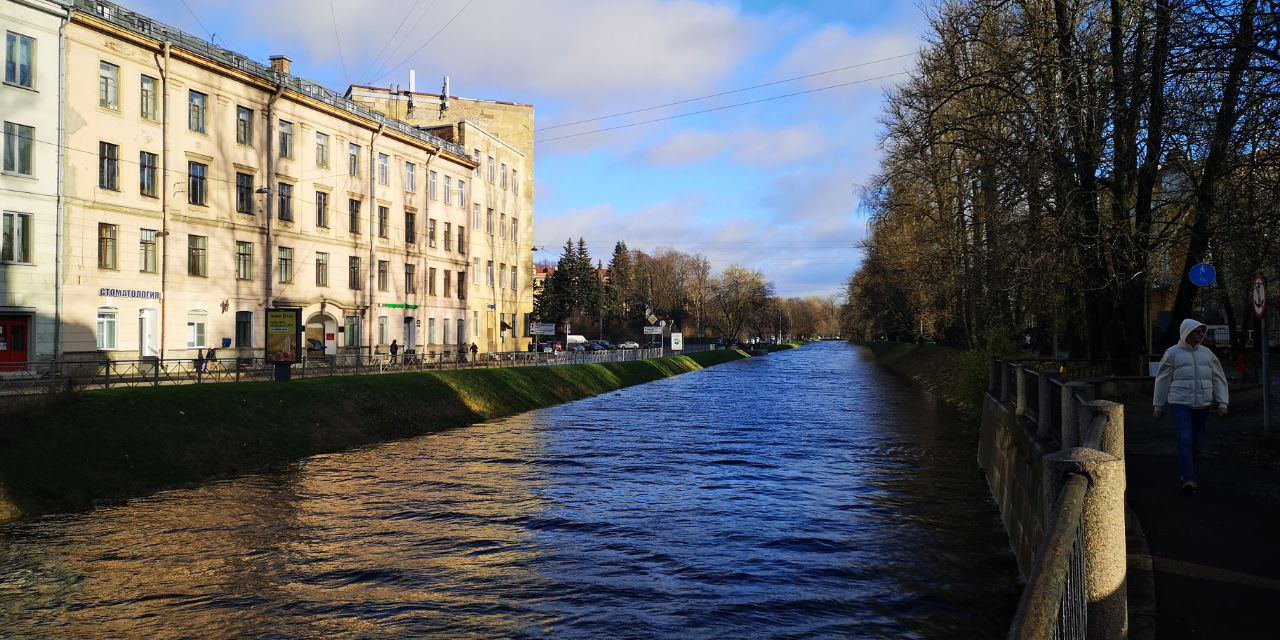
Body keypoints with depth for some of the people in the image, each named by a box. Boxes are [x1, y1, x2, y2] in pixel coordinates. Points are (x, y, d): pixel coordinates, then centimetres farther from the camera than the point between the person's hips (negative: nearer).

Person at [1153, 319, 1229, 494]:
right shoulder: (1172, 353, 0)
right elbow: (1162, 380, 4)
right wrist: (1159, 406, 5)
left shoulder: (1207, 353, 11)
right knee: (1185, 439, -16)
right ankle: (1188, 479, -19)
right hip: (1180, 403, -4)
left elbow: (1218, 379, 15)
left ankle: (1189, 474, 24)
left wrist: (1222, 403, 5)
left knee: (1195, 441, 9)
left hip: (1202, 405, 4)